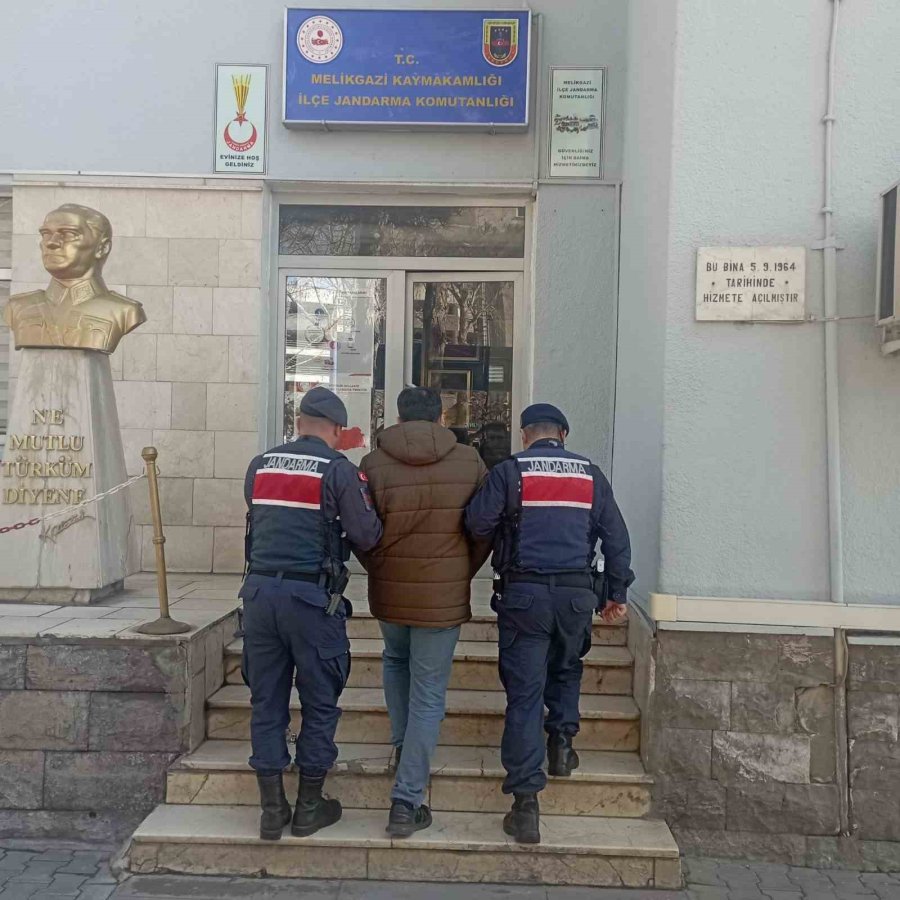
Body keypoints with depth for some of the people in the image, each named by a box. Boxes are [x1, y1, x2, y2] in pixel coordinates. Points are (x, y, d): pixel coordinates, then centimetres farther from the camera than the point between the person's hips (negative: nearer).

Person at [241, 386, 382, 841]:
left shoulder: (259, 466, 9)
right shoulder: (339, 469, -5)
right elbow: (366, 536, -5)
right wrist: (363, 495, 13)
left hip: (260, 590, 4)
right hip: (311, 596, -4)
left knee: (266, 701, 12)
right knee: (319, 702, 10)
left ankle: (272, 808, 20)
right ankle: (309, 807, 20)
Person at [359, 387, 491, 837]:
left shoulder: (373, 465, -6)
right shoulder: (470, 462, -4)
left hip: (388, 593, 1)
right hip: (444, 596, -1)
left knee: (395, 660, 31)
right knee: (428, 695, 6)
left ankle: (402, 745, 32)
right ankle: (407, 802, 8)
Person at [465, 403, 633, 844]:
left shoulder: (509, 471, -2)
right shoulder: (590, 473, 8)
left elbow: (476, 523, -7)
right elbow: (616, 537, 9)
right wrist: (617, 593, 17)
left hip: (524, 593, -2)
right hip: (577, 594, 3)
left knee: (525, 693, 2)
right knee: (566, 669, 31)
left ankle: (526, 804, 2)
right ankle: (562, 742, 23)